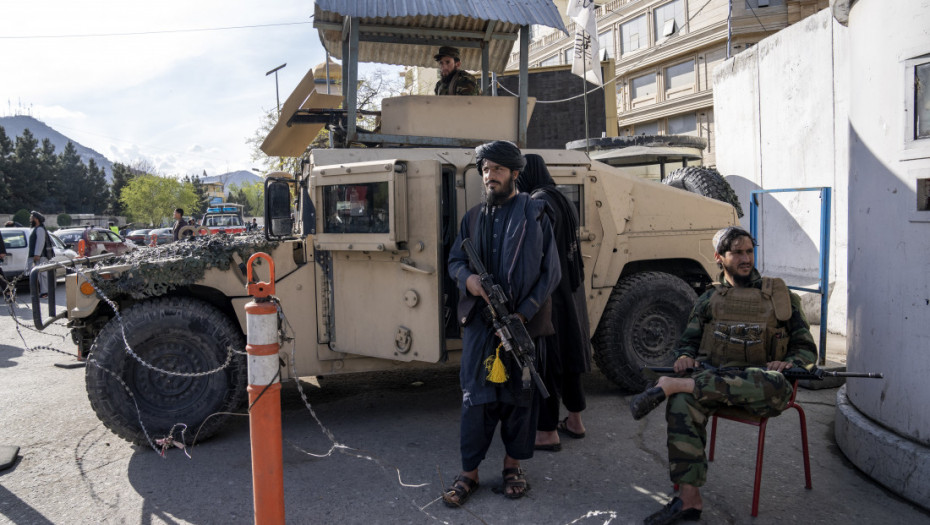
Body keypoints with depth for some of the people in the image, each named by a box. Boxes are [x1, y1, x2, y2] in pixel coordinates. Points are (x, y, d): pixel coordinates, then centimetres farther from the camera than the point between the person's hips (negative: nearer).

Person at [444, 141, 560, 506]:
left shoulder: (535, 214, 0)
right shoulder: (473, 218, 12)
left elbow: (550, 272, -4)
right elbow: (455, 260, 17)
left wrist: (522, 314, -13)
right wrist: (468, 278, -8)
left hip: (524, 322, -2)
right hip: (480, 322, 2)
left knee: (520, 394, 9)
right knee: (475, 395, 3)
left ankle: (512, 465, 26)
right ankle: (469, 472, 15)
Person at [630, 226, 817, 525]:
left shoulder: (780, 296, 16)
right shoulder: (710, 299, 20)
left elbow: (807, 348, 16)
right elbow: (688, 341, 20)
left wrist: (787, 363, -8)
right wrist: (685, 357, -5)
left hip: (758, 383, -1)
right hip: (712, 378, 1)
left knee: (776, 388, -40)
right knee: (683, 401, -34)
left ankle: (670, 385, -37)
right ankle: (689, 498, -31)